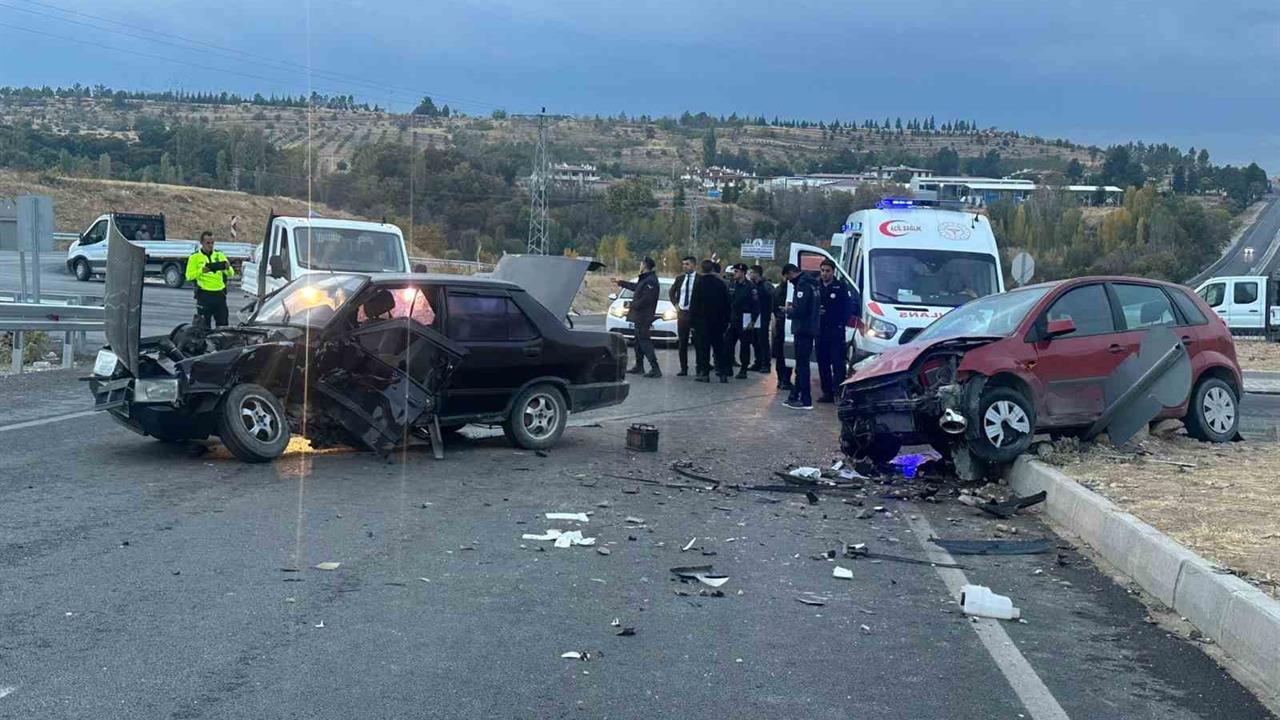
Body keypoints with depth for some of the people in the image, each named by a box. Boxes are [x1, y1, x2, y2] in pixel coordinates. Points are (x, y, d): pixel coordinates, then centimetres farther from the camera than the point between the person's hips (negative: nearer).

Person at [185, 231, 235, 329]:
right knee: (204, 327, 0)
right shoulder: (195, 257, 2)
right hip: (204, 295, -3)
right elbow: (189, 276, -4)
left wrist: (228, 268, -15)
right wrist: (201, 271, -21)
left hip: (220, 295, 3)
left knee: (223, 325, 5)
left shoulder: (219, 255, 11)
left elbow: (231, 274, 7)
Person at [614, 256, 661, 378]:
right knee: (639, 341, 18)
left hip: (644, 317, -11)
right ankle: (639, 366, 28)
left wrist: (633, 306, -14)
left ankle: (655, 369, -16)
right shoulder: (644, 279, 15)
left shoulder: (651, 281, -18)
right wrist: (621, 282, 45)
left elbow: (646, 298, -26)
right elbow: (635, 287, 33)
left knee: (644, 341, -13)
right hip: (639, 316, 11)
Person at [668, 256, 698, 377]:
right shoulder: (680, 278, 9)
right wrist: (676, 304, 9)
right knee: (682, 343, 7)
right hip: (681, 313, 5)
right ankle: (683, 368, 14)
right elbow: (671, 293, 21)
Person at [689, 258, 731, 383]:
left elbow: (694, 303, -10)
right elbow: (727, 304, 8)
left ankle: (703, 372, -4)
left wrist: (692, 319, -4)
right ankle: (723, 373, 8)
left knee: (702, 347, -1)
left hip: (702, 320, -4)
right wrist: (726, 320, 14)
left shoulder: (699, 283, -9)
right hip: (717, 321, 4)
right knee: (719, 346, 10)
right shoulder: (721, 283, 3)